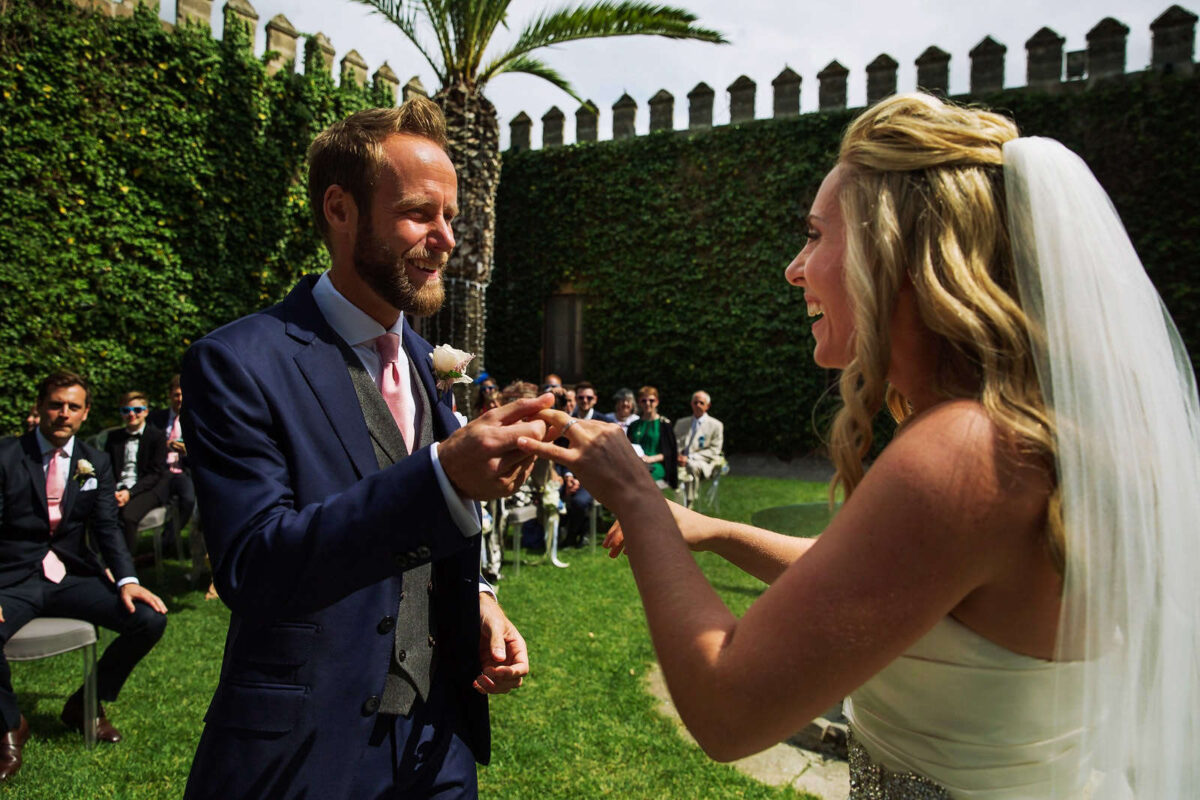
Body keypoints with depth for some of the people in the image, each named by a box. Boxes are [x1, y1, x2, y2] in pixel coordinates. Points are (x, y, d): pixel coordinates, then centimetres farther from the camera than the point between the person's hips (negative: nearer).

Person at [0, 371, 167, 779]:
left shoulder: (96, 463, 7)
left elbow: (107, 527, 1)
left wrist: (127, 580, -15)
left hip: (72, 575, 3)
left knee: (150, 619, -18)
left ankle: (86, 703, 10)